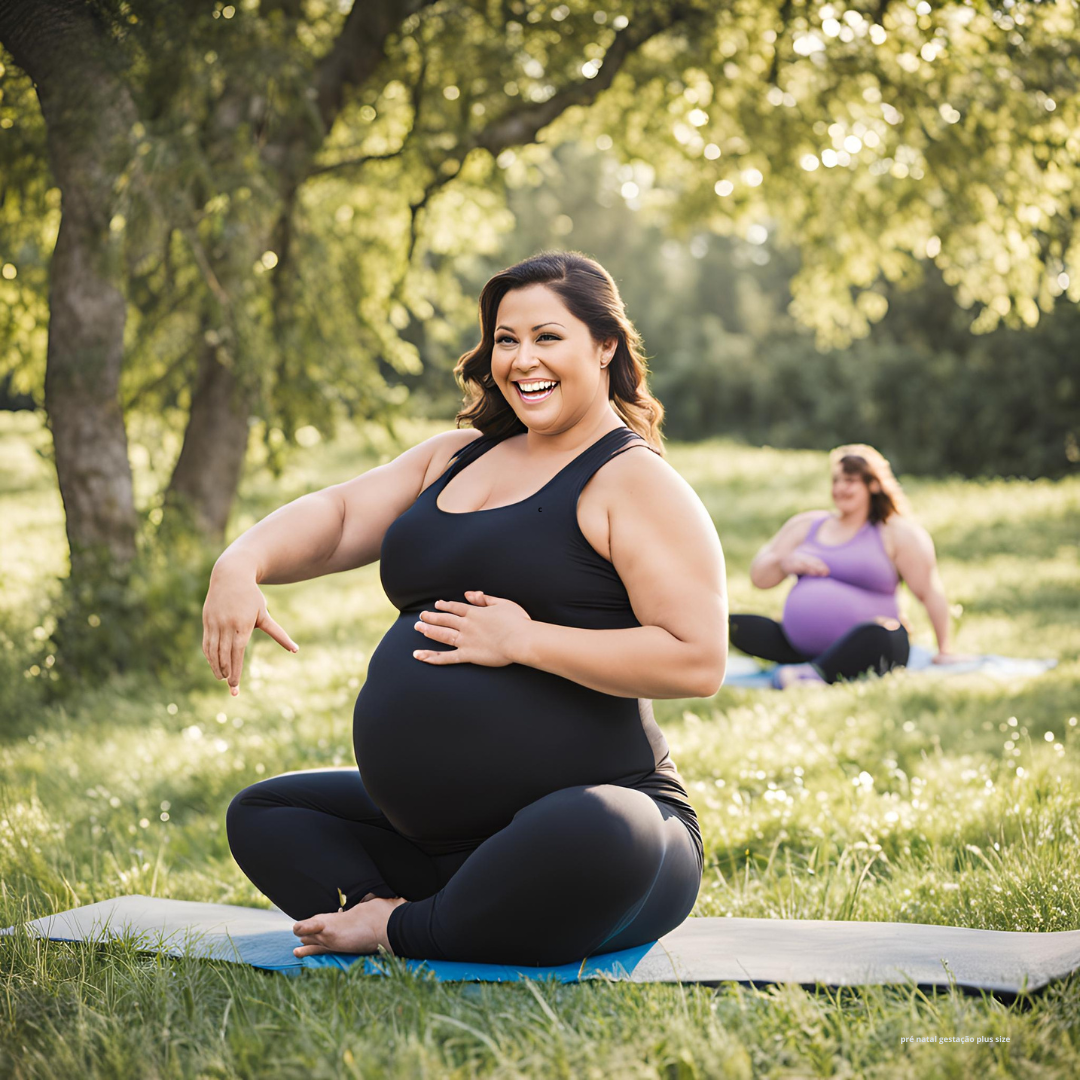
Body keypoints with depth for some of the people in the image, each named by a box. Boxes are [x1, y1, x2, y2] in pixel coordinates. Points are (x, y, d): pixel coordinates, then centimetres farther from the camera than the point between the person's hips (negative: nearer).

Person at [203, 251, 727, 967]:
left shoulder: (635, 480, -8)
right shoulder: (456, 456, 16)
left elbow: (698, 660, -18)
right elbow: (336, 517, 8)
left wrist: (524, 641, -20)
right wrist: (242, 563, -13)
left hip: (592, 815, -7)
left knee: (599, 838, -41)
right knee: (261, 817, 14)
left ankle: (408, 933, -16)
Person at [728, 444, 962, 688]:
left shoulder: (897, 533, 6)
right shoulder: (805, 524, 18)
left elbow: (929, 590, -1)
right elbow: (759, 577, 16)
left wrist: (945, 650, -7)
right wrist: (785, 563, -6)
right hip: (801, 646, 5)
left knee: (876, 633, -41)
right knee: (735, 626, -17)